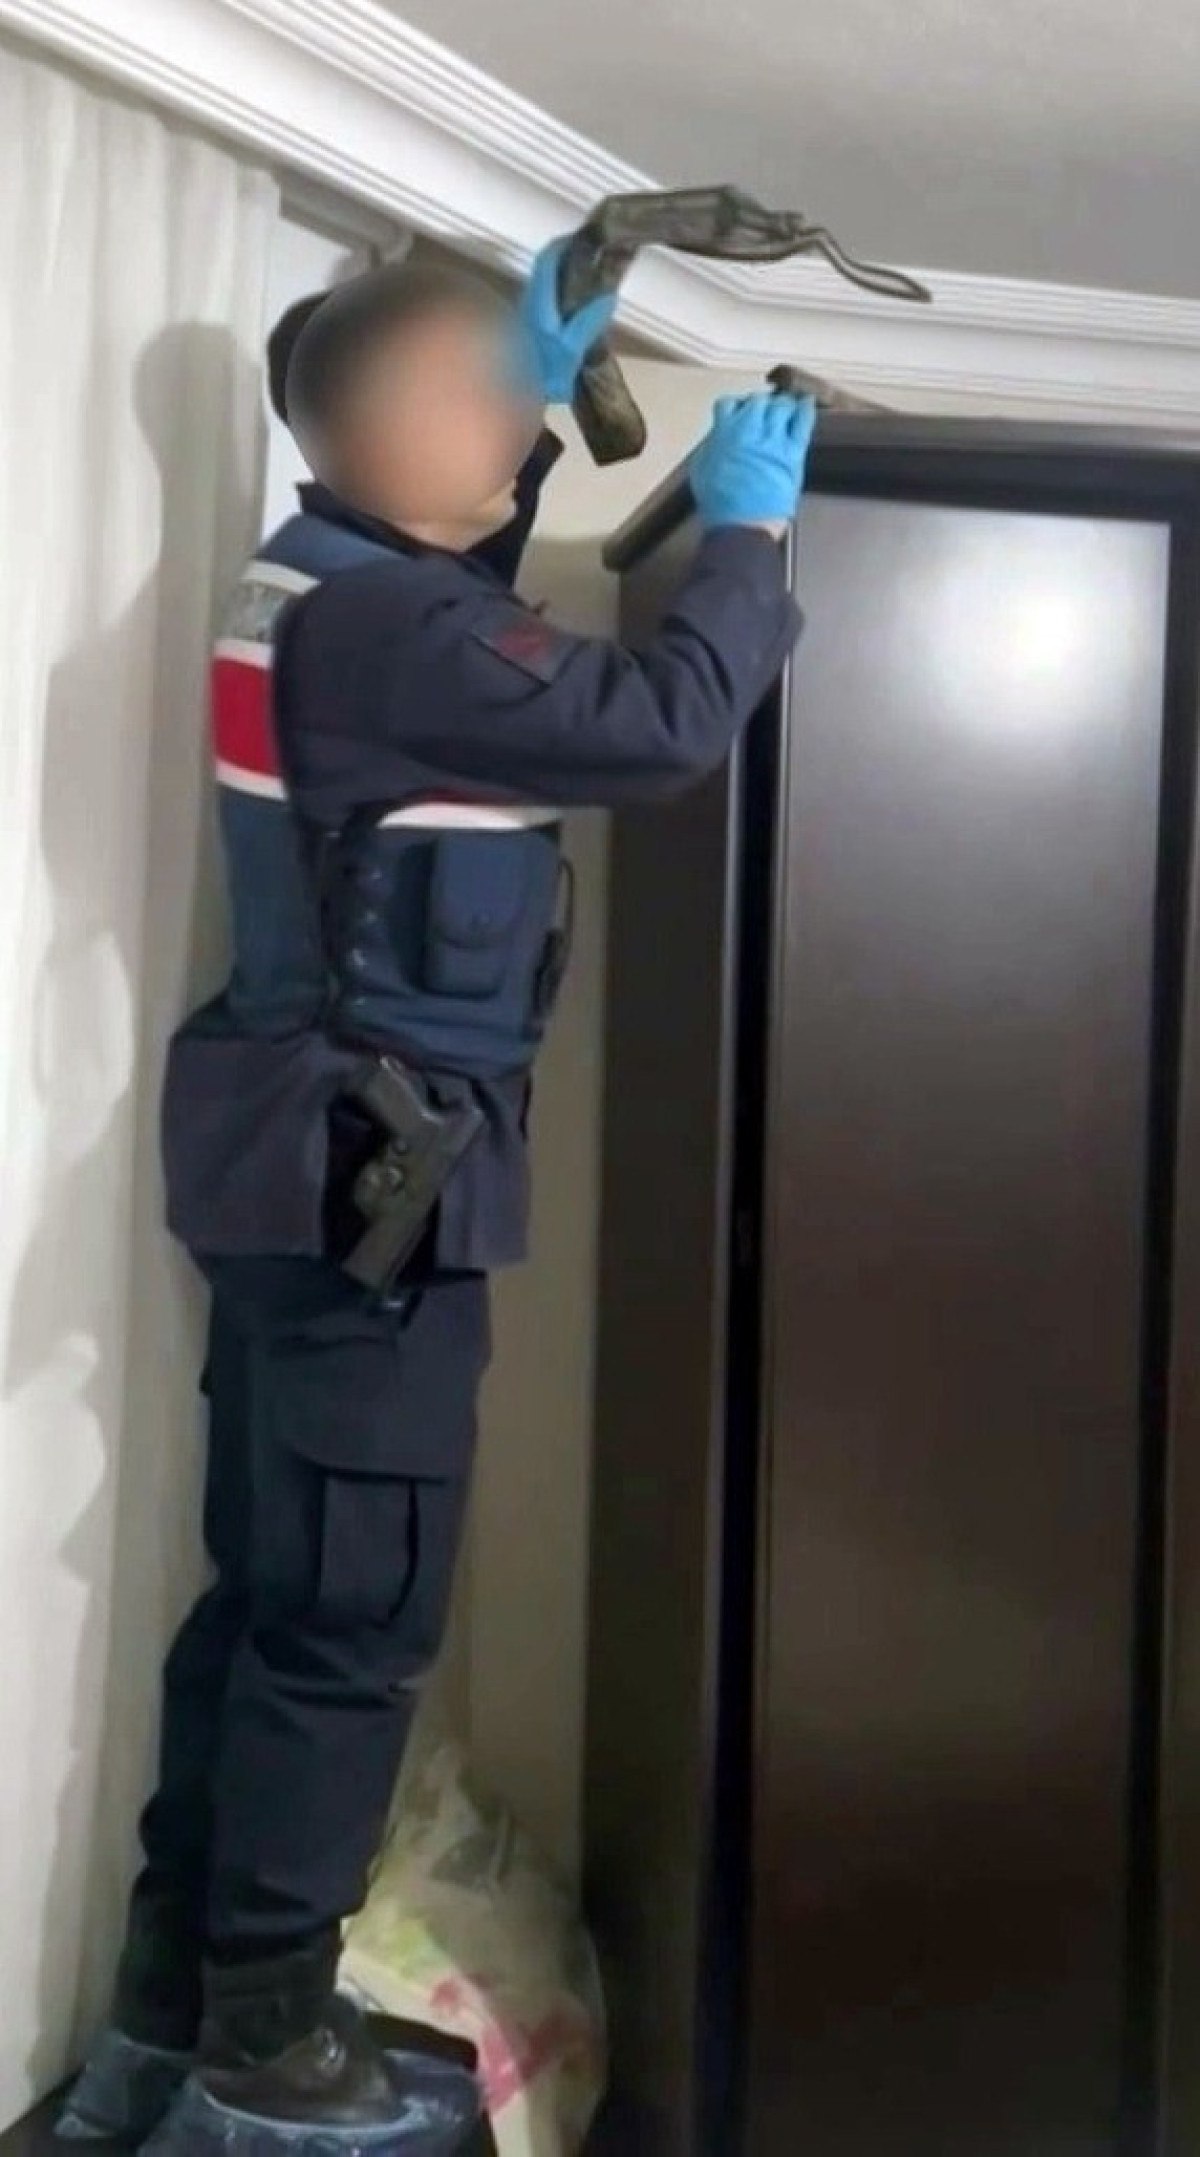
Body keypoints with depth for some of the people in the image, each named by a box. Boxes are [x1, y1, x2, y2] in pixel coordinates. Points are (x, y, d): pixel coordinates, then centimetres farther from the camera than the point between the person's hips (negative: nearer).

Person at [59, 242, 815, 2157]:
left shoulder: (333, 581, 12)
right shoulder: (383, 628, -19)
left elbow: (464, 554, 34)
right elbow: (664, 722, -22)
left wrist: (538, 383, 24)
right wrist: (746, 527, -5)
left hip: (316, 1167, 10)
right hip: (370, 1177, -10)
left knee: (268, 1595, 15)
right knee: (352, 1622, 0)